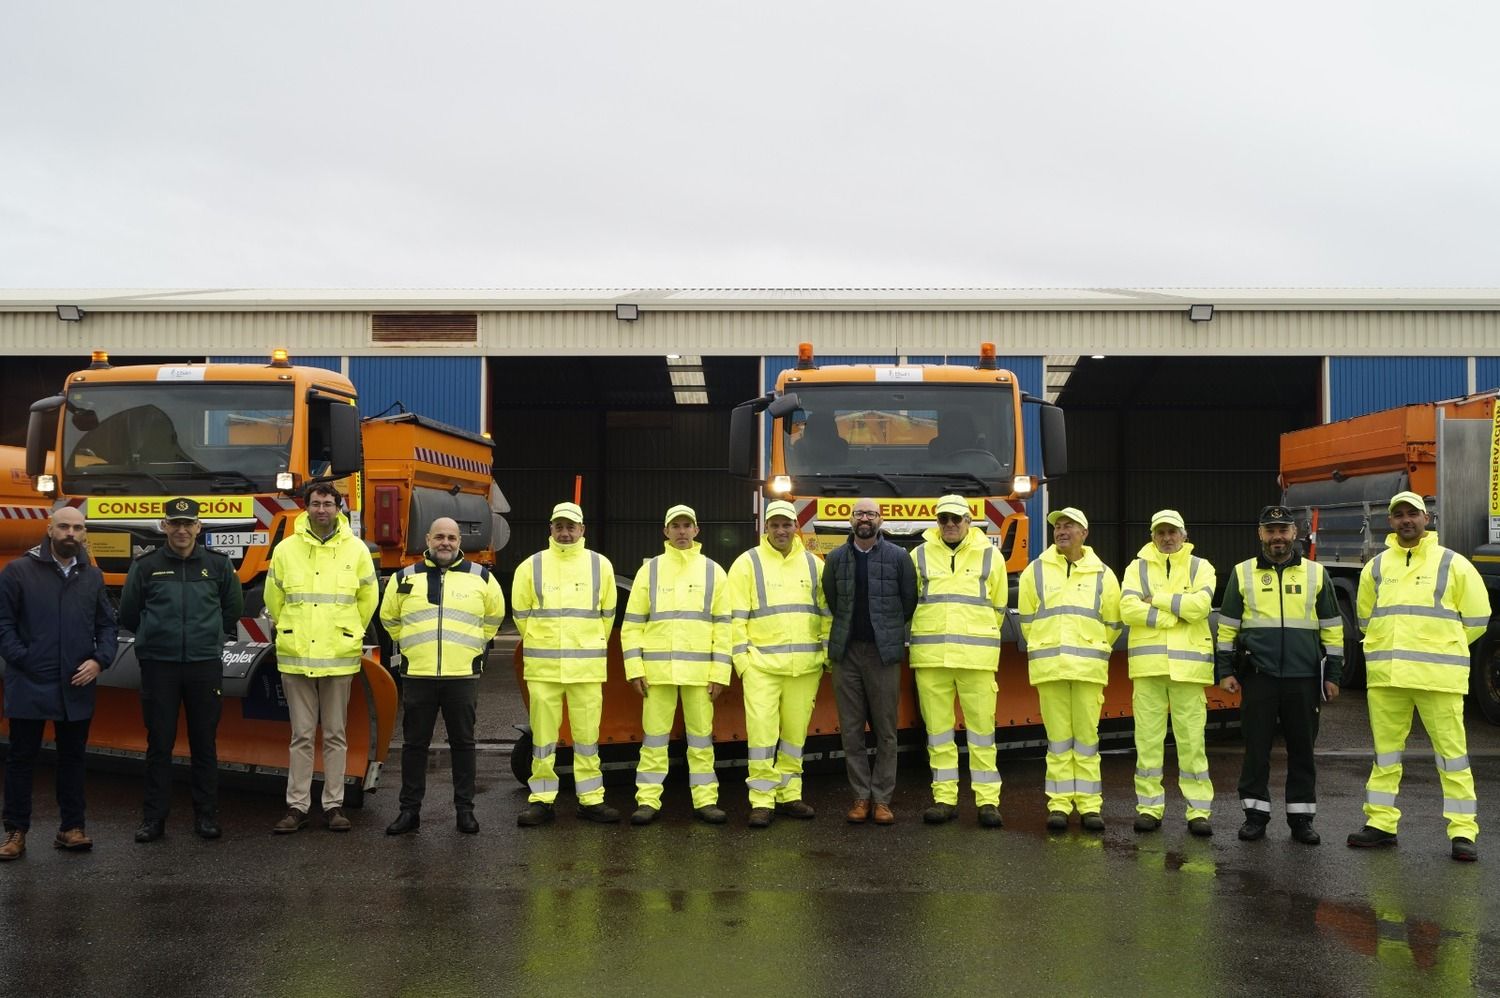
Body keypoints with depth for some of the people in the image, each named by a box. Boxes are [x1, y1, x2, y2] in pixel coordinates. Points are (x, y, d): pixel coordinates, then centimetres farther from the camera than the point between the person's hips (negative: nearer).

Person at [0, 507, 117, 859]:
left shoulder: (93, 577, 9)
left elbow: (106, 625, 12)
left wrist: (100, 660, -4)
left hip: (77, 688, 3)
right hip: (29, 685, -3)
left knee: (72, 758, 11)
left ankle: (71, 828, 19)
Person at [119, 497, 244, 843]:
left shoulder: (219, 565, 5)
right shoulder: (147, 566, 2)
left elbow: (234, 609, 17)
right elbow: (128, 614, 12)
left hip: (206, 665, 1)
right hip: (158, 665, -1)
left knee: (205, 744, 6)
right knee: (159, 744, 3)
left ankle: (206, 815, 14)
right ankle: (154, 817, 9)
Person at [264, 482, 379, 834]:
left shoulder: (356, 550, 3)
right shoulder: (286, 550, 3)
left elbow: (368, 599, 13)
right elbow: (273, 598, 14)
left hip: (339, 658, 0)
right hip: (295, 657, 0)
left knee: (335, 735, 6)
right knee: (301, 735, 5)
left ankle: (334, 805, 12)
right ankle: (297, 806, 10)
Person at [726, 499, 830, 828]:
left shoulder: (814, 564, 11)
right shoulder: (748, 563, 2)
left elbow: (826, 612, 15)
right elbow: (736, 617, 0)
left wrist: (828, 653, 7)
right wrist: (741, 659, -6)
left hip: (806, 665, 3)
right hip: (762, 665, -3)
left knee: (795, 733, 9)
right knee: (761, 732, -8)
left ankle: (789, 795, 19)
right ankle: (762, 801, -1)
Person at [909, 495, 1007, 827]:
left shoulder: (990, 556, 7)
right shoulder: (919, 556, 8)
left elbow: (998, 606, 15)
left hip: (976, 658, -1)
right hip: (930, 656, 1)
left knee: (981, 727, -1)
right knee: (938, 729, 5)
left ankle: (988, 800, 5)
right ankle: (944, 798, 12)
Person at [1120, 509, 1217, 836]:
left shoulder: (1200, 568, 9)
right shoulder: (1138, 567, 10)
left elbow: (1200, 605, -11)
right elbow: (1128, 609, -6)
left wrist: (1157, 598, -6)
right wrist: (1175, 615, -9)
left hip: (1188, 665, -1)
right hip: (1148, 662, 1)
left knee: (1191, 739, -1)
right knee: (1148, 738, 3)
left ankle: (1199, 810, 4)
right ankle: (1149, 807, 10)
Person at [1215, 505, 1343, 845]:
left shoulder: (1316, 574, 7)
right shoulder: (1243, 574, 6)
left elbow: (1332, 627, 10)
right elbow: (1227, 625, 8)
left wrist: (1333, 674, 6)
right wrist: (1225, 670, 2)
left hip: (1303, 677, 1)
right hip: (1258, 676, -1)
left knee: (1302, 748, 5)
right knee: (1256, 746, 3)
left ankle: (1301, 815, 14)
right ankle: (1256, 813, 12)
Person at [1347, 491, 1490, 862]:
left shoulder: (1452, 564, 2)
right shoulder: (1376, 567, 12)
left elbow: (1476, 619, 7)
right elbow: (1365, 618, 24)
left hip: (1438, 677, -3)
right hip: (1385, 677, 4)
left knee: (1452, 751, -2)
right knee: (1385, 751, 9)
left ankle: (1463, 831, 3)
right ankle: (1381, 823, 18)